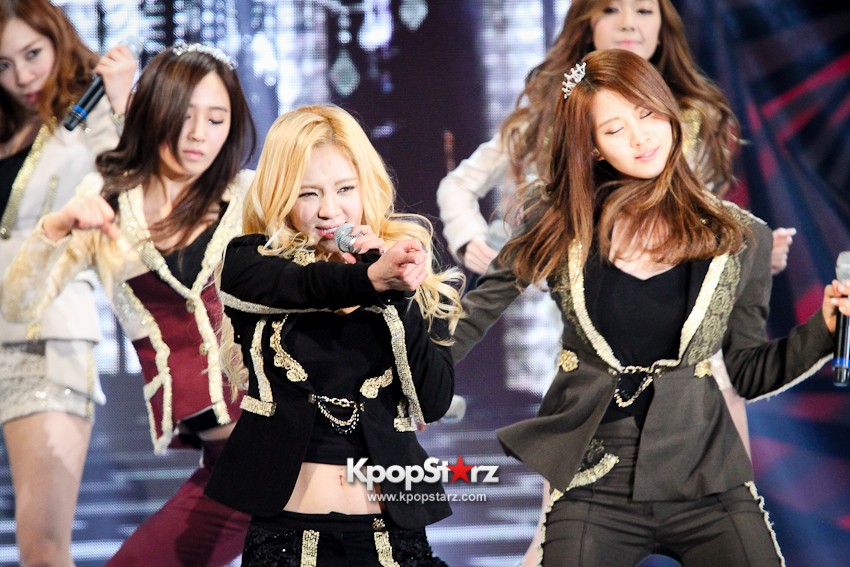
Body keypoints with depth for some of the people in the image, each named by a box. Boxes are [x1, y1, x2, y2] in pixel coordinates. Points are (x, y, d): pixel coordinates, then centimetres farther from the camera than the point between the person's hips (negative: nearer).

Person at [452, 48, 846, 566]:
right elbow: (478, 313, 11)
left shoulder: (738, 237, 2)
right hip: (592, 485, 0)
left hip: (706, 482, 0)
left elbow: (750, 373, 7)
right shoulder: (558, 223, 0)